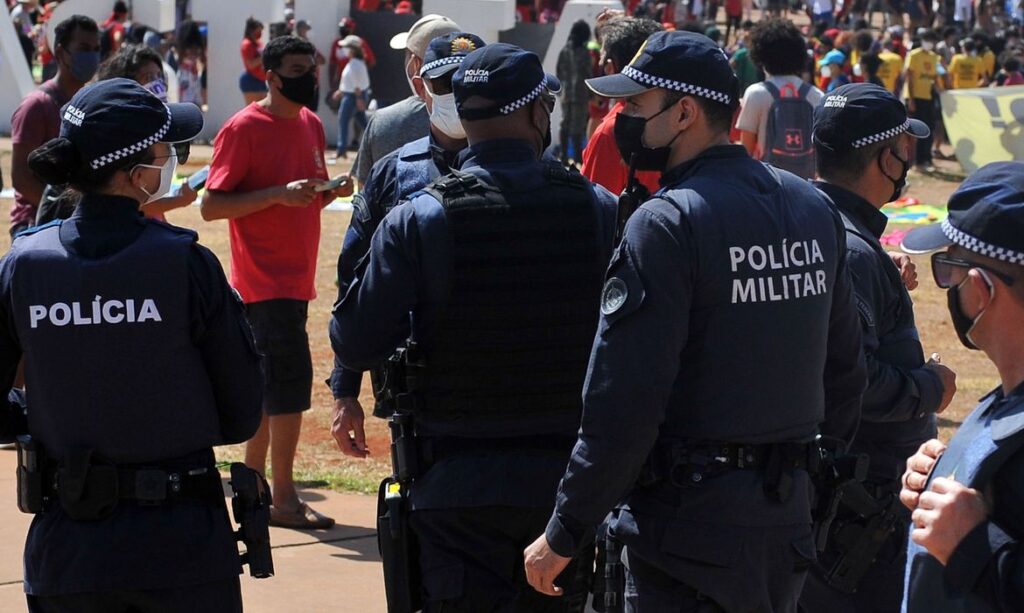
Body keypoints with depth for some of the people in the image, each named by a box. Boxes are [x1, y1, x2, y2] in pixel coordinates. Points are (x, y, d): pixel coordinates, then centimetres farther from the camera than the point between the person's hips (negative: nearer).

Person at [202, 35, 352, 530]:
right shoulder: (244, 128, -11)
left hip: (295, 278, 8)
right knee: (291, 378, -12)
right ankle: (284, 498, -7)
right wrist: (279, 193, -23)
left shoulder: (311, 125, 13)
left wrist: (331, 191, 0)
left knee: (269, 382, 13)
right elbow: (211, 205, -14)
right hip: (264, 279, -8)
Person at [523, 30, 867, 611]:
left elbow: (624, 403, -19)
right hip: (789, 516, 7)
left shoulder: (667, 223, -16)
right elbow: (846, 367, 13)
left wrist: (564, 535, -13)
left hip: (691, 516, -7)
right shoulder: (816, 208, 7)